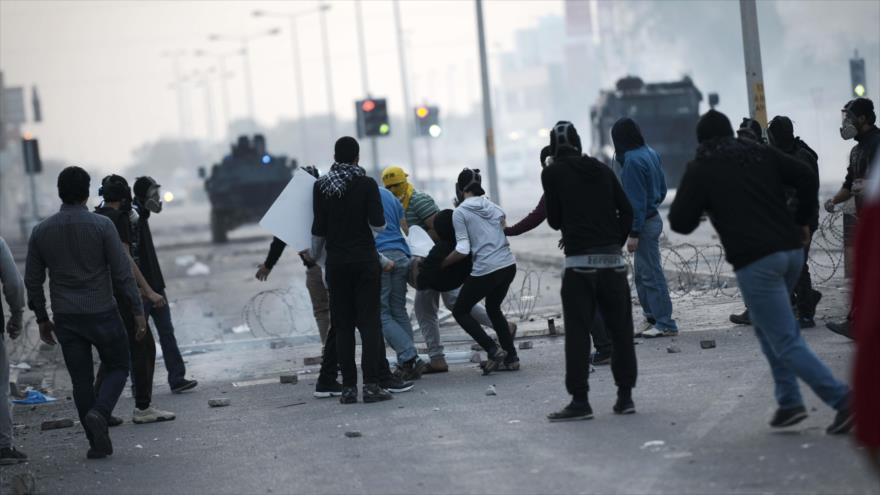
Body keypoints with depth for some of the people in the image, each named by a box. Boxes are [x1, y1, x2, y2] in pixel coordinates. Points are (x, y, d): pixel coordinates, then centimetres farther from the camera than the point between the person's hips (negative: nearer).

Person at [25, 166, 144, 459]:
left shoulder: (41, 231, 2)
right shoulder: (101, 225, -9)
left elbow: (33, 280, 6)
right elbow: (122, 272, -10)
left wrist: (42, 318, 17)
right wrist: (137, 311, -3)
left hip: (66, 319, 3)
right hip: (102, 314, -3)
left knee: (81, 380, 10)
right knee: (118, 367, 13)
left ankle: (98, 442, 9)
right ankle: (99, 412, -13)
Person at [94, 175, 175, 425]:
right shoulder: (118, 218, -12)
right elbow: (124, 257, -19)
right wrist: (148, 290, -20)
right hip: (119, 291, -8)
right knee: (143, 346, 0)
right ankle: (142, 408, 1)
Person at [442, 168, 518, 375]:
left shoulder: (460, 212, -6)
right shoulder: (492, 206, 13)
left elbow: (462, 250, -12)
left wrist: (441, 264, -1)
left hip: (485, 270, -7)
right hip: (509, 265, 7)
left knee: (460, 311, 10)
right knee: (493, 308, 27)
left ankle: (493, 350, -2)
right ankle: (511, 358, 20)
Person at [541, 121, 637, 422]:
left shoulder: (553, 173, 0)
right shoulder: (601, 169, 11)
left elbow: (554, 220, 4)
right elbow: (626, 210, 6)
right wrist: (617, 243, 11)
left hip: (579, 261, -4)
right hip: (612, 259, 4)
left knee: (577, 332, -2)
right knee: (620, 329, 9)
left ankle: (580, 400, -6)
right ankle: (625, 396, 10)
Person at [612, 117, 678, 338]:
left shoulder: (632, 160, -19)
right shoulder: (650, 153, 8)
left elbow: (636, 199, -21)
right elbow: (662, 188, 16)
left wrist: (633, 233, -19)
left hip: (644, 223, -9)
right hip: (653, 218, 9)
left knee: (651, 274, -4)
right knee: (641, 274, 18)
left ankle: (665, 324, 0)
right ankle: (652, 317, 24)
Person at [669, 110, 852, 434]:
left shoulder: (700, 170, 2)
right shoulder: (760, 154, 14)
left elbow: (680, 223, 0)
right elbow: (807, 178, 7)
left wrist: (704, 206, 20)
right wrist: (801, 221, 16)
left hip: (755, 261, -6)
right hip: (791, 250, 6)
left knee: (786, 341, -4)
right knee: (768, 327, 23)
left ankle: (843, 399, -16)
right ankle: (788, 401, 13)